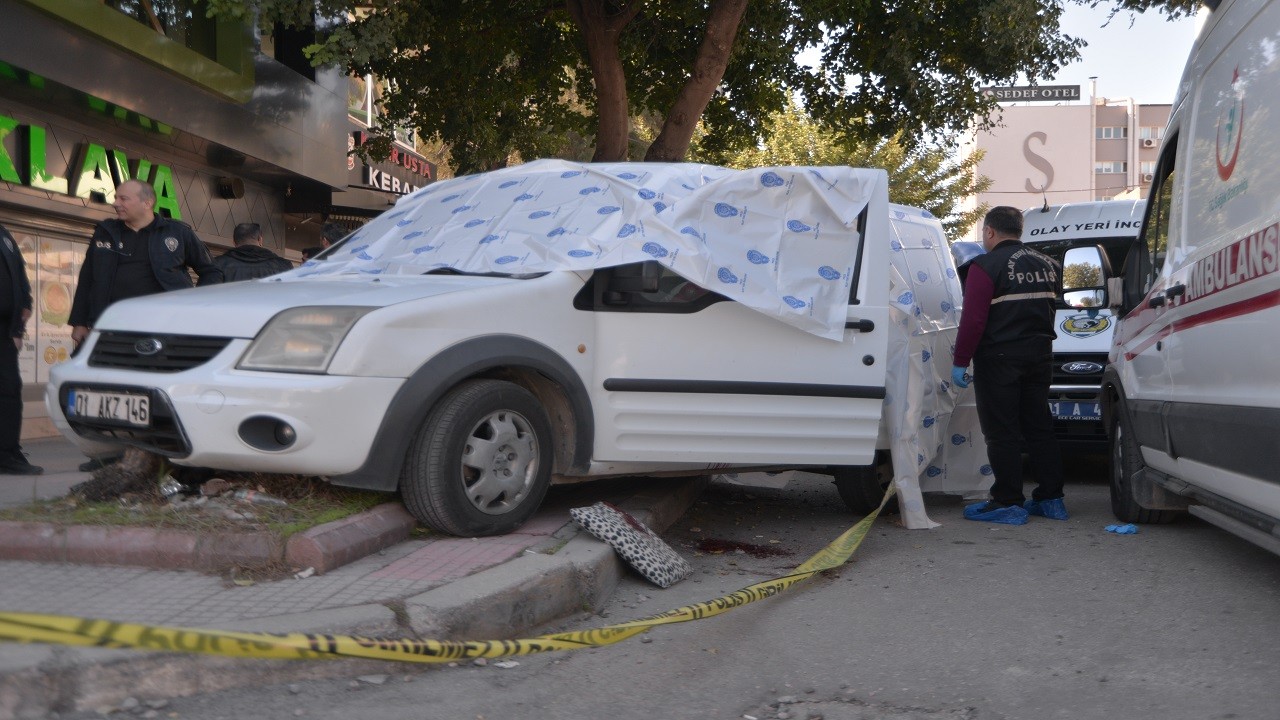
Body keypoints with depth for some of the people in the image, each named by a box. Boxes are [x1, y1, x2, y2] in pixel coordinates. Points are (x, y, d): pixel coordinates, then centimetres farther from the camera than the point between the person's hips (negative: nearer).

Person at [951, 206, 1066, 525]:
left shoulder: (986, 266, -13)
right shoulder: (1048, 265, 11)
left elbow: (973, 319, -18)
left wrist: (960, 361, -14)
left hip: (999, 357, -7)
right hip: (1039, 355, 7)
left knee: (1002, 432, -2)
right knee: (1039, 428, 14)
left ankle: (1008, 502, -2)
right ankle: (1051, 498, 17)